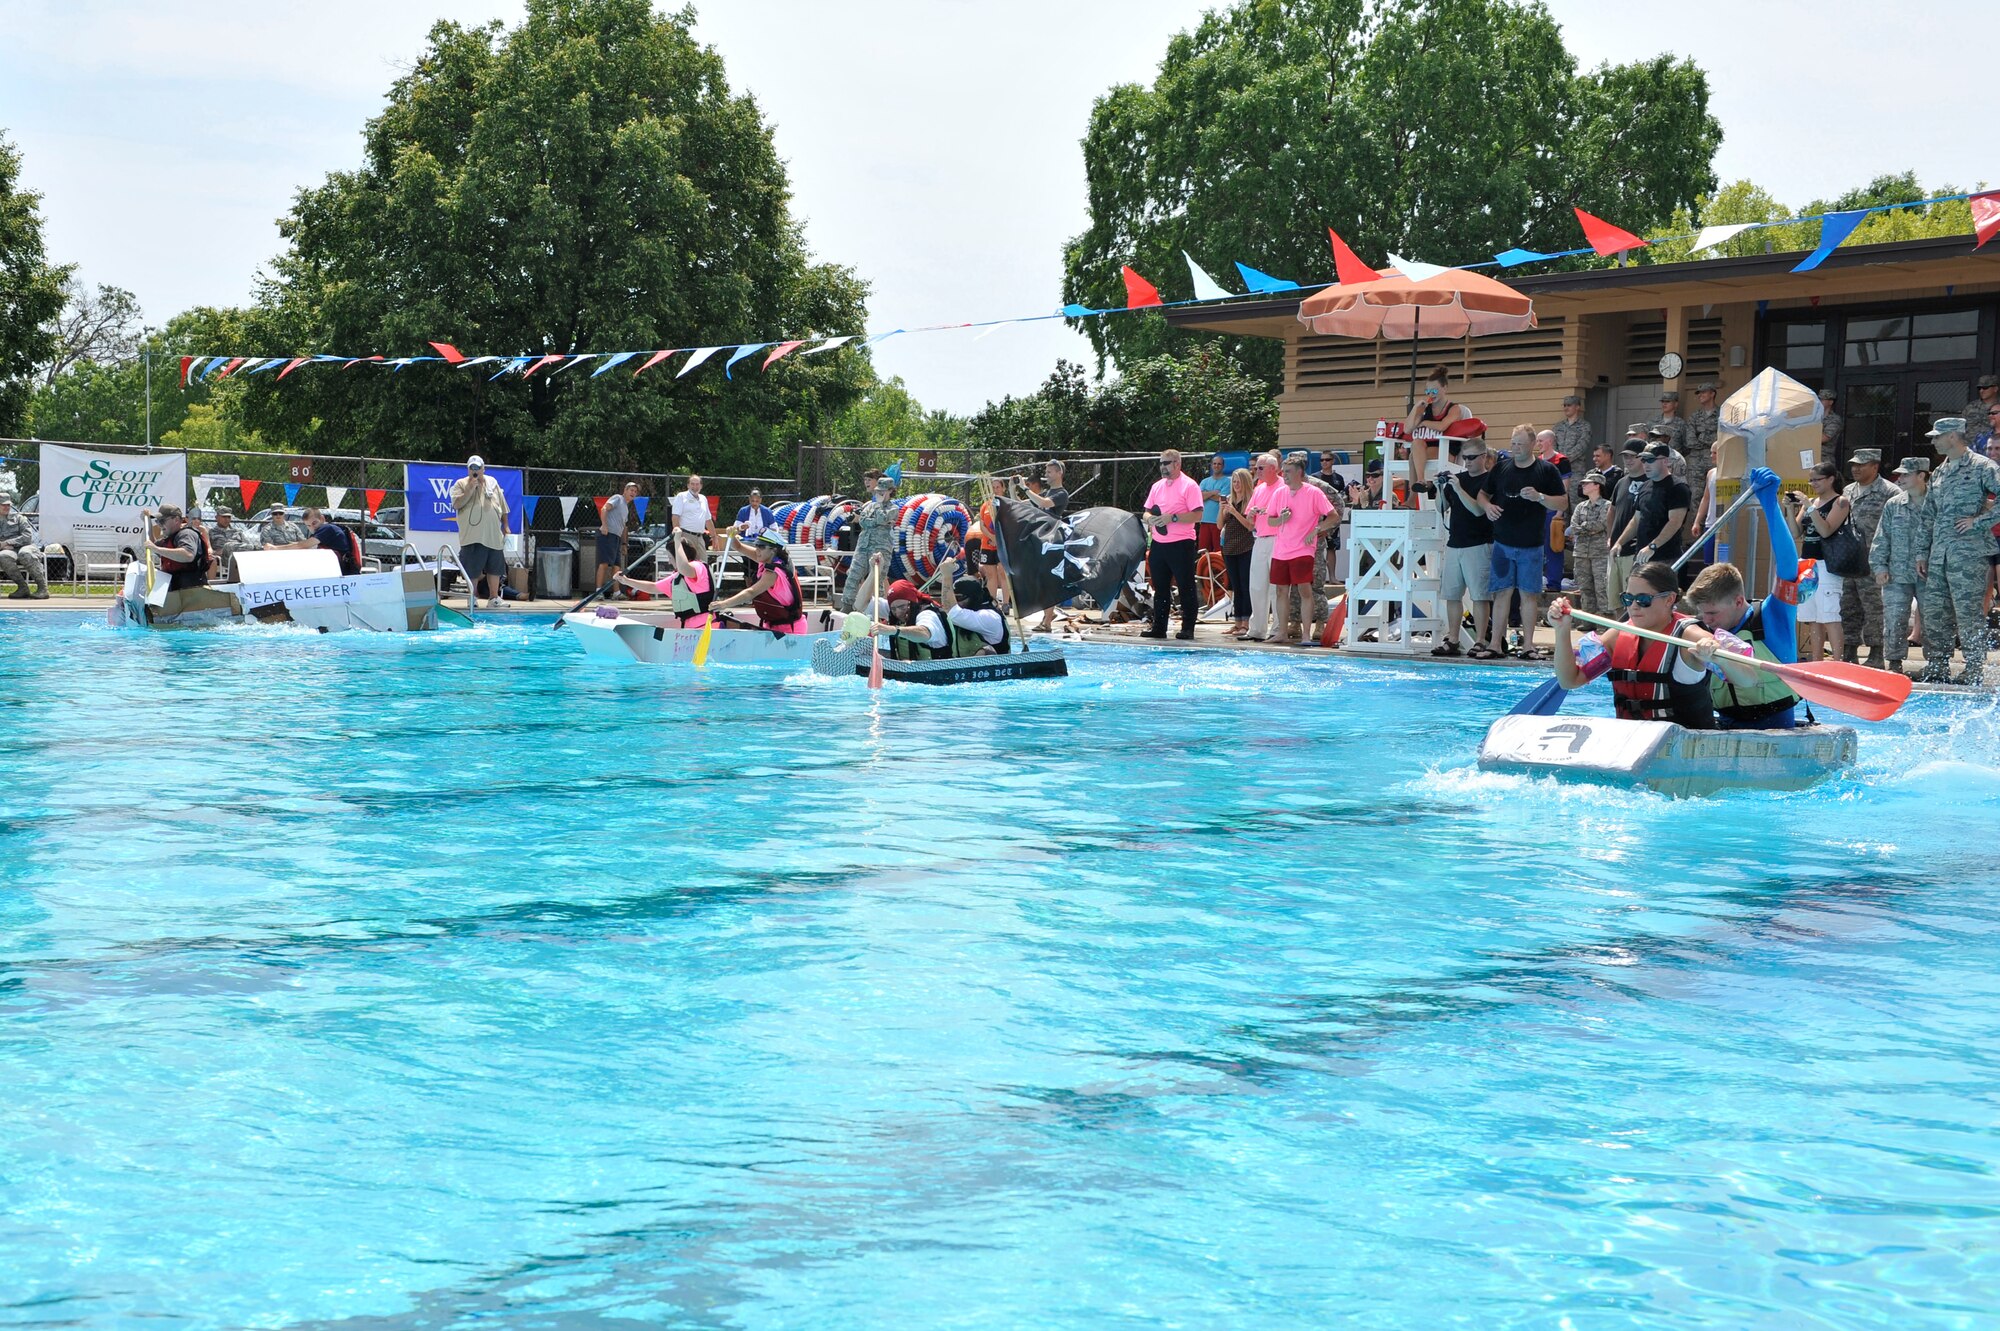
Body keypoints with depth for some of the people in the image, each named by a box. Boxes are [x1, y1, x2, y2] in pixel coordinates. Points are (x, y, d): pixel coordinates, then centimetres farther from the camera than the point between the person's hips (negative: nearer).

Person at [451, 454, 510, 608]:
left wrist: (505, 526, 13)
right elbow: (457, 504, -12)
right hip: (472, 536, -3)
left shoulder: (492, 482, 12)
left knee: (494, 567, 5)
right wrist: (470, 489, -17)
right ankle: (473, 596, 12)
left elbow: (503, 506, 17)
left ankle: (494, 597, 13)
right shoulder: (460, 484, 2)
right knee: (472, 568, -1)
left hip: (493, 535, 3)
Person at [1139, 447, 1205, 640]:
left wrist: (1172, 518, -20)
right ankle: (1158, 627, 16)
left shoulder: (1189, 486, -6)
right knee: (1160, 588, 10)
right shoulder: (1157, 486, 15)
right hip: (1158, 543, 7)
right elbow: (1146, 512, 19)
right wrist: (1149, 518, -5)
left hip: (1181, 544, -7)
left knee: (1186, 588, -2)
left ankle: (1188, 628, 2)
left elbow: (1197, 514, -14)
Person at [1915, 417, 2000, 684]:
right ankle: (1934, 670, 14)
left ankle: (1975, 672, 0)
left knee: (1969, 616, -6)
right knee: (1934, 615, 8)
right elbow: (1927, 517, 20)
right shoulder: (1938, 473, 18)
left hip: (1969, 554, -7)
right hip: (1939, 558, 7)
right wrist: (1922, 553, 16)